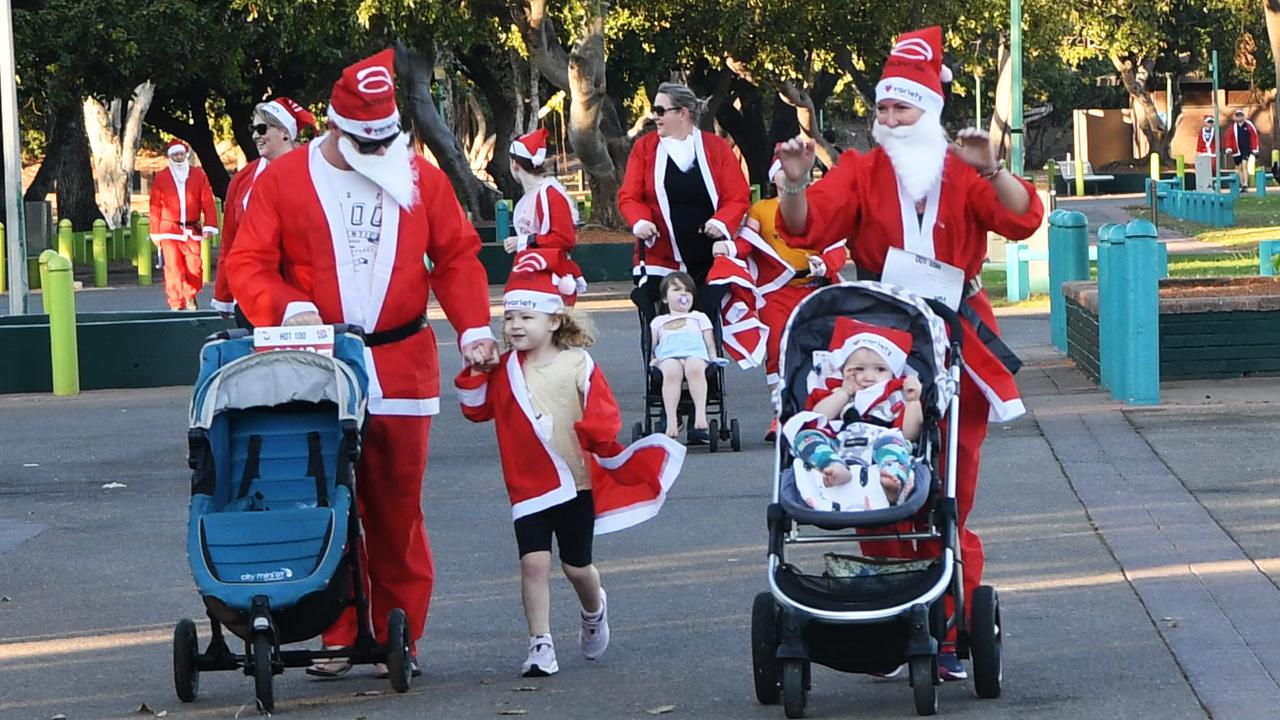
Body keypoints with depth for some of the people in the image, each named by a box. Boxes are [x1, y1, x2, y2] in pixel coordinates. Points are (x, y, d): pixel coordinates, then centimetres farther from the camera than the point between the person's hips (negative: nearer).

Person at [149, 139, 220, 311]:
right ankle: (176, 304, -1)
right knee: (173, 269, -6)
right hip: (169, 230, -1)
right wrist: (155, 232, 3)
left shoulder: (198, 175, 7)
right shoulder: (161, 178, 5)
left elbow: (208, 202, 3)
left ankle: (190, 297, 22)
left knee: (195, 267, -1)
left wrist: (209, 225, -7)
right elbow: (155, 207, 6)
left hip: (192, 230, 1)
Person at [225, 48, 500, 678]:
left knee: (397, 510, 3)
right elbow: (247, 264, -2)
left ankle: (399, 638, 10)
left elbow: (456, 258, 10)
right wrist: (289, 307, -20)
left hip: (401, 370, 1)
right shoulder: (283, 180, 1)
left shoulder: (421, 179, 7)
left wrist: (474, 327, -3)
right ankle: (337, 637, 8)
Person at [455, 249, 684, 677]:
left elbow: (603, 414, -8)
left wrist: (604, 443, -24)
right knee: (534, 562, -10)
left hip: (576, 484, -2)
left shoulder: (578, 365, -6)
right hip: (528, 486, 2)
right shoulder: (505, 369, 5)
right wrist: (474, 373, -7)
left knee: (576, 565, 10)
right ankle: (540, 644, -5)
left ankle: (594, 611, 42)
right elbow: (478, 408, 5)